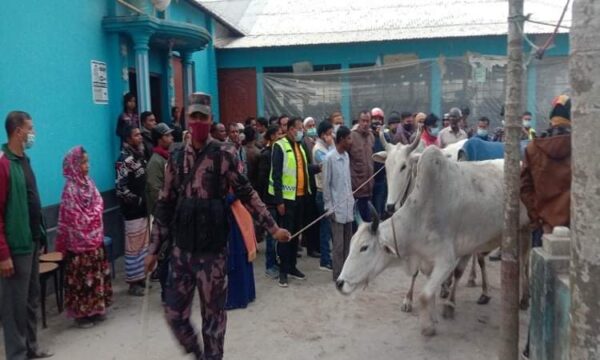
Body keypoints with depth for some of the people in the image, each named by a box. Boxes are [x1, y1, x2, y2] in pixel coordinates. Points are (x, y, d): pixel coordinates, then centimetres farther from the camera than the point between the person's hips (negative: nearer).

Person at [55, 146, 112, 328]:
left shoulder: (89, 183, 5)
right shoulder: (70, 189, -17)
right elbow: (68, 219, -15)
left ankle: (94, 309, 28)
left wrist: (99, 234, 11)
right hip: (79, 242, -7)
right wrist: (63, 245, -12)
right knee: (81, 277, 3)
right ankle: (81, 313, 14)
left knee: (96, 273, 15)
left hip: (95, 239, 7)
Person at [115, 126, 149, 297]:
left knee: (143, 245, 16)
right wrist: (136, 201, -15)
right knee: (134, 247, -1)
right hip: (133, 210, -9)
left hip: (144, 208, 9)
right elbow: (120, 187, -21)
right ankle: (133, 282, 8)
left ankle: (141, 277, 27)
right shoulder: (125, 159, -14)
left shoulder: (140, 155, 12)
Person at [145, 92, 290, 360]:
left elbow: (246, 194, -3)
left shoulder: (224, 154, -6)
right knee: (174, 313, 9)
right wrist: (154, 249, 9)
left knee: (213, 314, 8)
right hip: (182, 249, 4)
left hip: (212, 249, -4)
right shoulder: (176, 158, 6)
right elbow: (165, 205, 9)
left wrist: (273, 228, -7)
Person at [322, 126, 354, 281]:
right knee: (339, 243, 0)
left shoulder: (346, 156, 8)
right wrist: (329, 207, -11)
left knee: (348, 241, 12)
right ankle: (338, 275, 11)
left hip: (348, 205, 7)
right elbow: (326, 184, -11)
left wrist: (351, 200, 10)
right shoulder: (330, 158, -13)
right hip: (337, 207, -6)